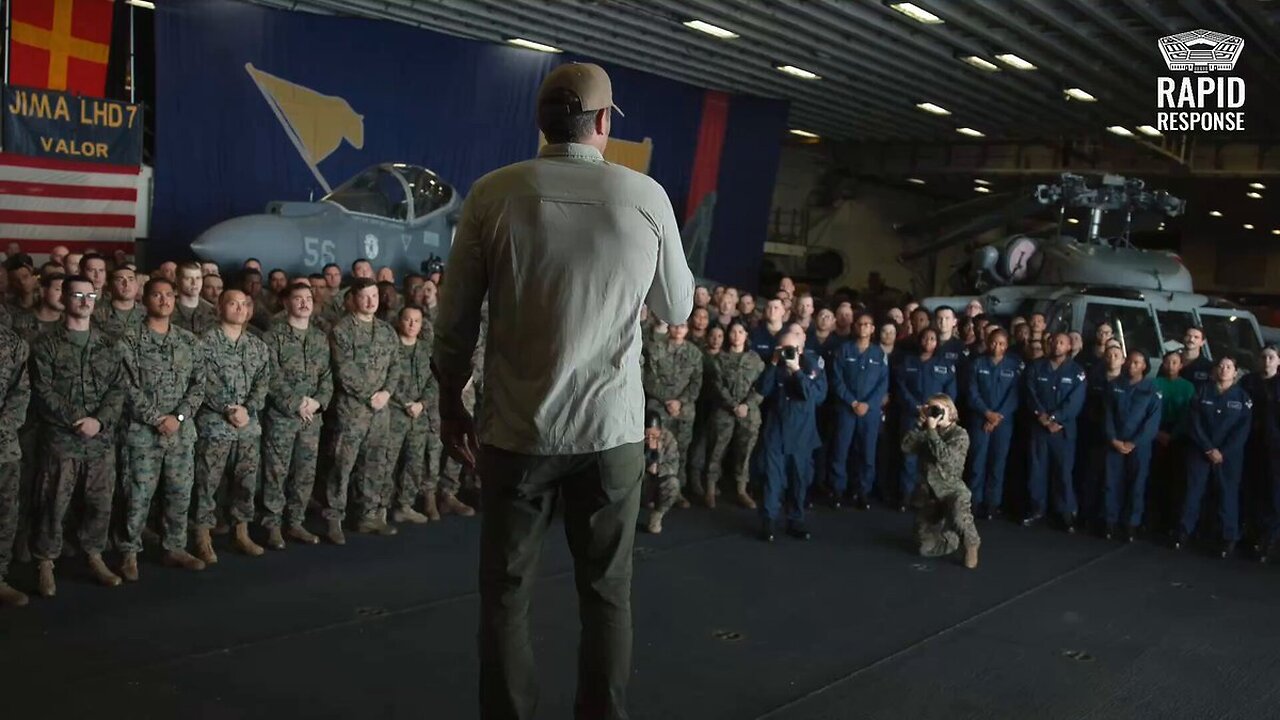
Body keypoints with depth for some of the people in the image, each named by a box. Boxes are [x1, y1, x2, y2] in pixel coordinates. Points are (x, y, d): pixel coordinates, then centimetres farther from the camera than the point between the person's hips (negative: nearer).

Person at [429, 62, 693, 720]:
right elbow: (677, 309, 8)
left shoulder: (494, 194, -5)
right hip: (612, 428, 1)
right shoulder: (647, 196, -4)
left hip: (517, 429, 0)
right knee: (607, 594, 14)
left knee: (506, 595, 13)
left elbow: (455, 318, -1)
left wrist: (450, 403, 13)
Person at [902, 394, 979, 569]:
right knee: (927, 548, 4)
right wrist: (920, 424, -9)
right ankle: (956, 538, 34)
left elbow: (944, 456, -24)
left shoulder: (959, 434, -8)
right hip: (928, 492, 5)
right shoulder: (926, 432, 6)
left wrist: (932, 430, -19)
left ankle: (971, 544, -9)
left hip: (952, 489, -5)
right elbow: (906, 448, -7)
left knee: (959, 513, -41)